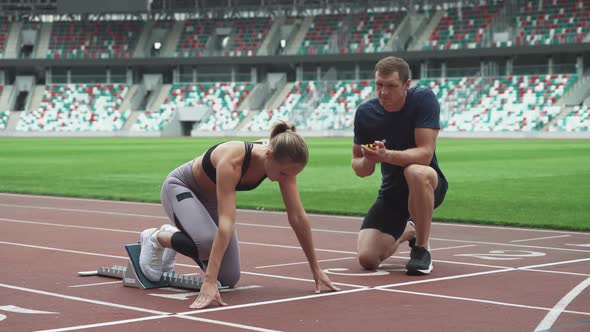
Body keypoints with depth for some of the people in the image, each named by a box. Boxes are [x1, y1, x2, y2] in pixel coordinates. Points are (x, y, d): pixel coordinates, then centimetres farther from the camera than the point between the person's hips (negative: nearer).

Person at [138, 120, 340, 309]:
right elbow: (226, 223, -48)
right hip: (180, 187, -6)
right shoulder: (232, 161, -41)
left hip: (211, 198, 6)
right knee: (209, 242, -36)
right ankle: (156, 238, -5)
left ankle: (174, 236, 22)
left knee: (229, 279, -1)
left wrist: (316, 270, -13)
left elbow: (298, 217, -17)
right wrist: (209, 282, -51)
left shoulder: (283, 162, -24)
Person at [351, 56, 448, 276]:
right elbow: (360, 169, -3)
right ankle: (407, 232, 25)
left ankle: (422, 249, -19)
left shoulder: (423, 99, -19)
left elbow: (425, 153, -27)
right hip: (391, 191, 4)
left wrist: (385, 155, -42)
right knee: (367, 259, -11)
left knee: (415, 172, -41)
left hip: (426, 185, -4)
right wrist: (367, 161, -27)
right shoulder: (365, 112, -8)